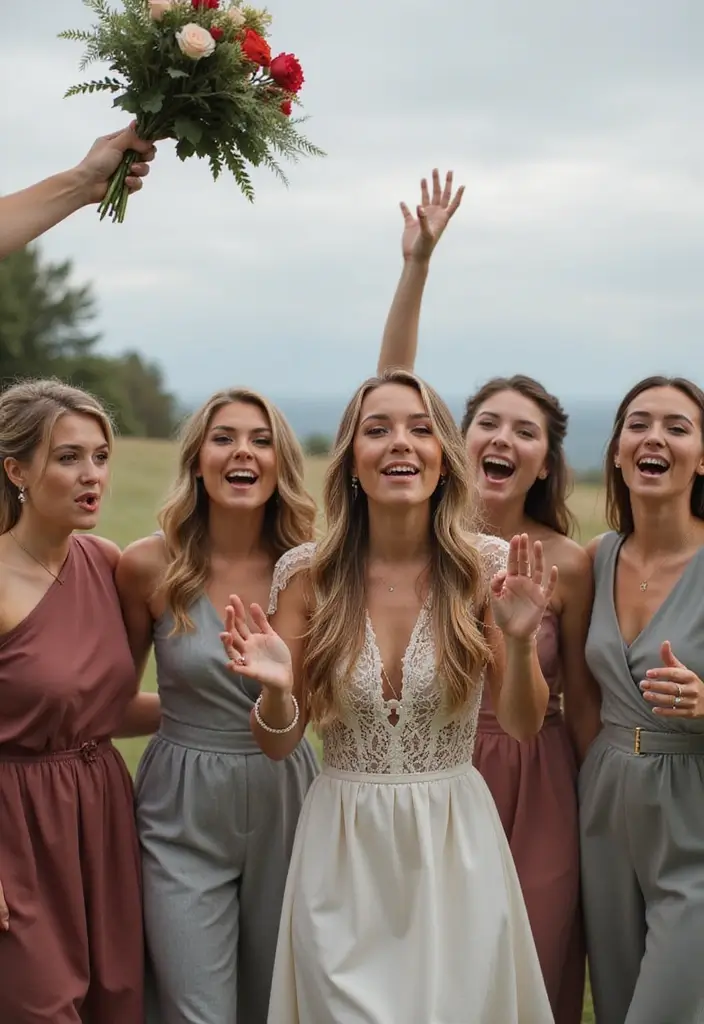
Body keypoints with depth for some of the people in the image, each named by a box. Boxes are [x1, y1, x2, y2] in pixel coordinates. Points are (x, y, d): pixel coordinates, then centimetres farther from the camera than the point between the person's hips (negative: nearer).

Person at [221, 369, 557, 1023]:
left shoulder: (488, 567, -8)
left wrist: (520, 641, -20)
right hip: (343, 851, 0)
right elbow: (279, 745, -1)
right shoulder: (307, 575, -7)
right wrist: (275, 689, -22)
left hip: (455, 844, 0)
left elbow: (523, 725, -3)